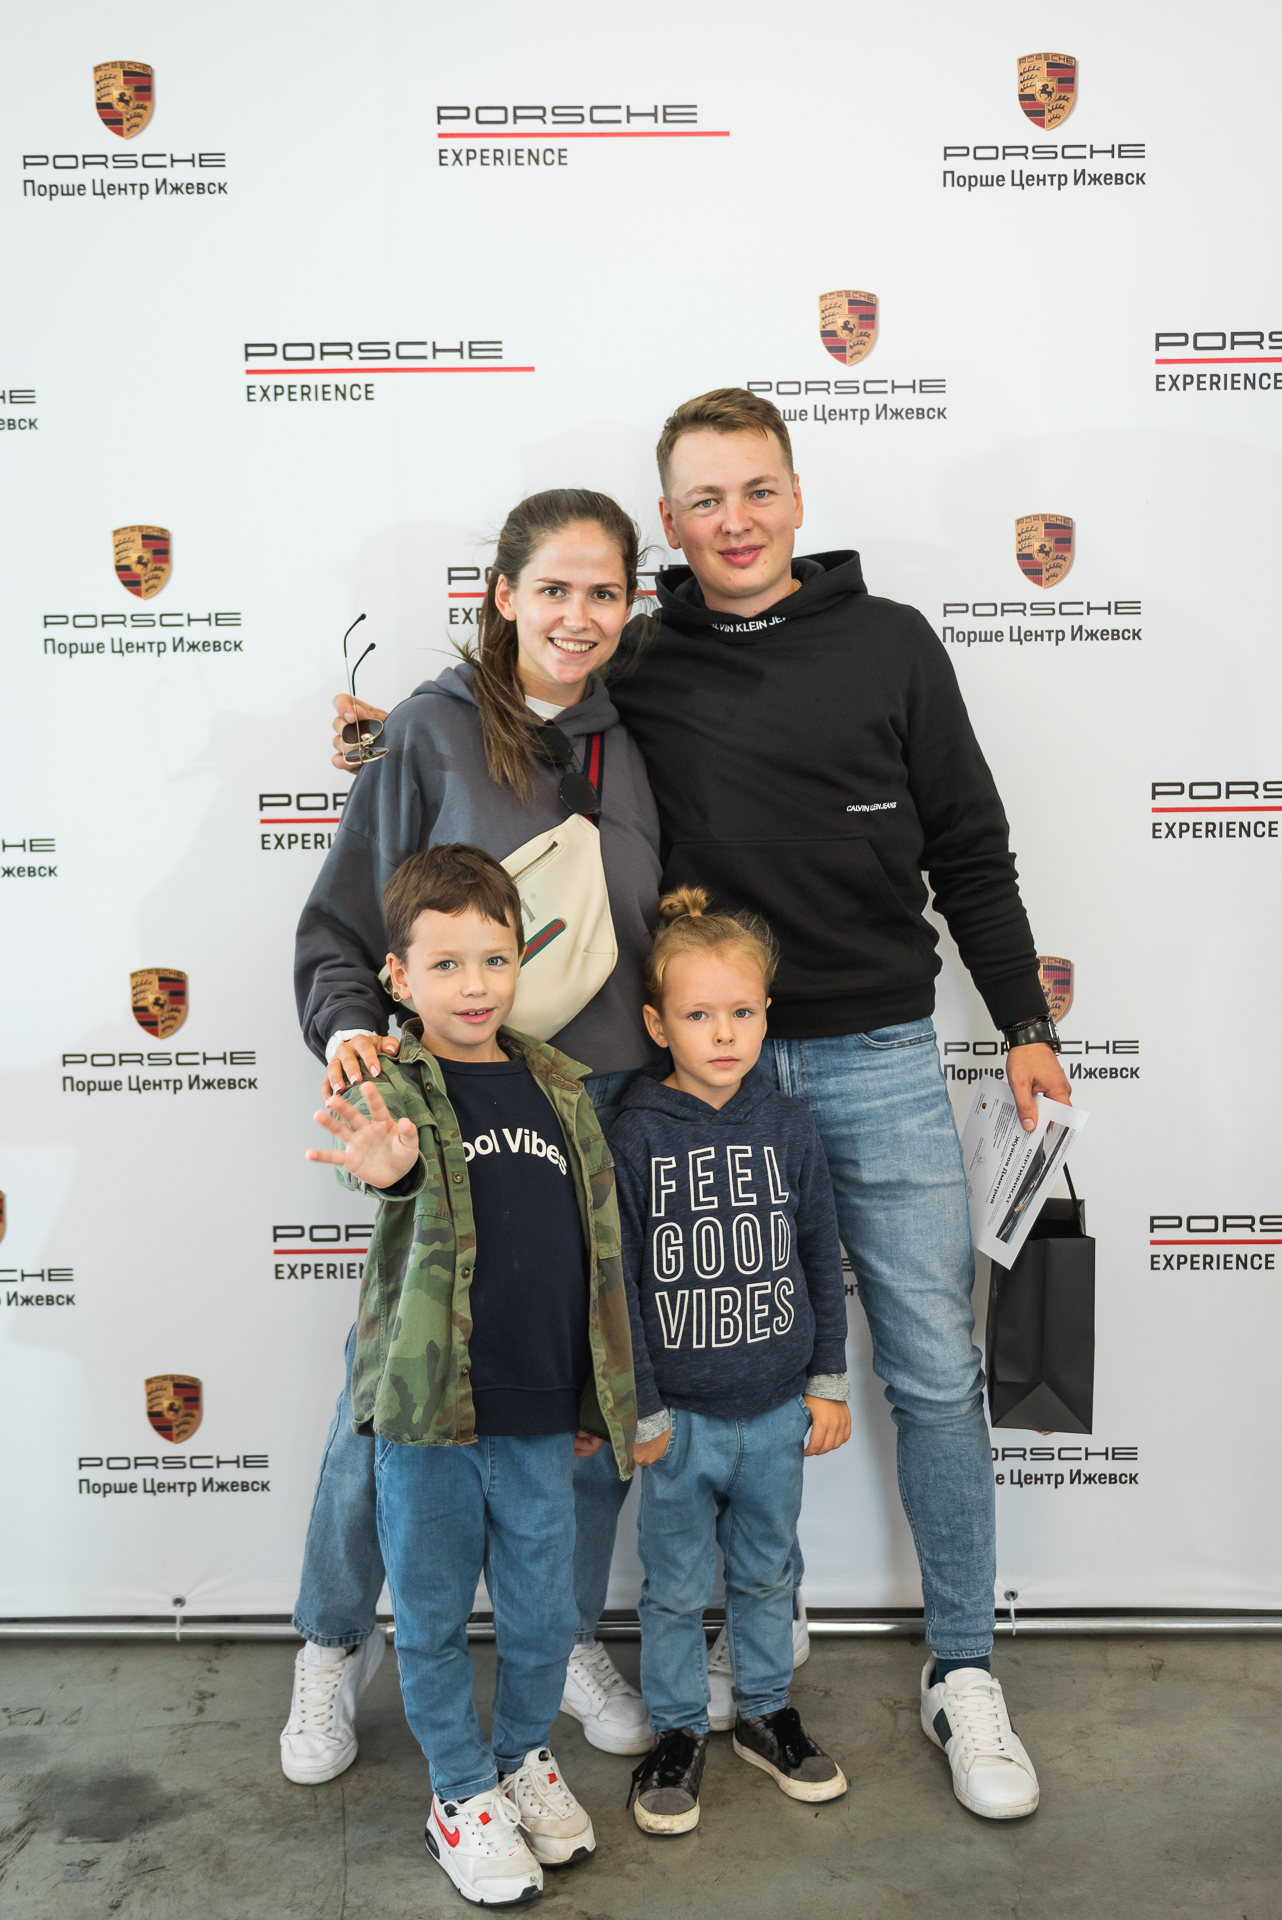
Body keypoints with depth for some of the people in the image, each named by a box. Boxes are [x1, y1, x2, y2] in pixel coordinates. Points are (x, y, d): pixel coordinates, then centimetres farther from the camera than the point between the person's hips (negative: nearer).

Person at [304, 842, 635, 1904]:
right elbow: (403, 1168, -32)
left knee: (544, 1610, 16)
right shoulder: (395, 1091, -8)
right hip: (429, 1411, -3)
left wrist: (599, 1398, 14)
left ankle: (527, 1753, 42)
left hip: (541, 1415, 4)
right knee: (434, 1615, 12)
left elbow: (598, 1247, 11)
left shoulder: (559, 1088, 5)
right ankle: (464, 1790, 33)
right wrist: (387, 1169, -57)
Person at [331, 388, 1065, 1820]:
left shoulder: (889, 643, 3)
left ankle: (963, 1674, 21)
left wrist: (1024, 1024, 5)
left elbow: (969, 849, 6)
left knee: (934, 1371, 4)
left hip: (878, 1057, 0)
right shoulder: (637, 669, 5)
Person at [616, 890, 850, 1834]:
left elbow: (822, 1258, 4)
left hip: (778, 1408, 3)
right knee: (678, 1587, 12)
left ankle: (767, 1712, 40)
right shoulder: (635, 1137, -13)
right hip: (681, 1417, -2)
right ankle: (679, 1731, 32)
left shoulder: (790, 1127, -4)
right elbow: (619, 1283, -10)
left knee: (768, 1573, 20)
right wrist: (639, 1411, -8)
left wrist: (829, 1383, 4)